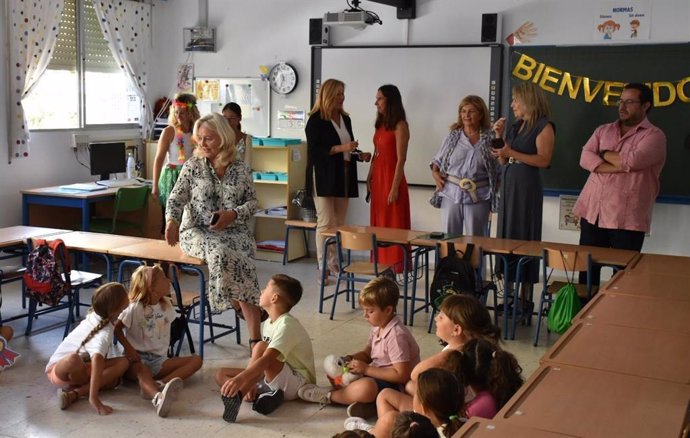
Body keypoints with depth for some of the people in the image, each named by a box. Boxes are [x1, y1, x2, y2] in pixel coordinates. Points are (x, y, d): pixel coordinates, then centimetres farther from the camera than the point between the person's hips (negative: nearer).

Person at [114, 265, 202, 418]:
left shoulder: (167, 304, 7)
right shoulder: (135, 308, -9)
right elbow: (117, 328, -5)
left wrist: (164, 350, 3)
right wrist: (129, 348, -18)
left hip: (159, 359, 5)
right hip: (138, 359, -5)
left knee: (196, 360, -15)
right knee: (143, 371, -40)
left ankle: (159, 384, -39)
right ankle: (158, 397, -73)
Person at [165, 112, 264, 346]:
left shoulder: (241, 169, 7)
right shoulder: (193, 166, 5)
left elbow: (253, 202, 9)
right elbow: (176, 198, 1)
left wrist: (233, 214, -11)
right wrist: (172, 220, -19)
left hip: (233, 231, 0)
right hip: (197, 231, 0)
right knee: (220, 251, -37)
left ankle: (255, 339, -30)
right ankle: (244, 306, -14)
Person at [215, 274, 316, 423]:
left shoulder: (287, 325, -21)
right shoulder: (269, 322, 8)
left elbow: (267, 359, -35)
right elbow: (261, 360, 7)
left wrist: (240, 378, -46)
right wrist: (249, 383, -7)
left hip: (297, 383, -10)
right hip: (273, 378, 10)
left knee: (261, 347, -32)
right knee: (221, 374, -1)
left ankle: (238, 396, -32)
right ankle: (263, 394, -20)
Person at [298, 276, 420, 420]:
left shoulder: (396, 335, -24)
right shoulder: (377, 328, 5)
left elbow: (401, 375, -26)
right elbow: (366, 354, 16)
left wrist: (366, 369, -23)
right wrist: (350, 359, -7)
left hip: (396, 386, -10)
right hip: (377, 375, 10)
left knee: (365, 388, -40)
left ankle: (327, 396, -11)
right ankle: (367, 402, -15)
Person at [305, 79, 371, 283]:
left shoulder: (345, 119, 15)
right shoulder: (316, 120, -5)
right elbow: (314, 150, -13)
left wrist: (360, 156, 4)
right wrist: (340, 148, -20)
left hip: (343, 177, 7)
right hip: (323, 177, -6)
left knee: (339, 224, 6)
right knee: (325, 223, -7)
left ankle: (335, 263, 12)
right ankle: (324, 268, -3)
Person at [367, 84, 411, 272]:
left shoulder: (399, 125, -10)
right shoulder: (381, 123, 13)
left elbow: (400, 159, -15)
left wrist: (395, 188, -18)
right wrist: (369, 178, 11)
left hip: (391, 179, -8)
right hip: (377, 179, 8)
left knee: (393, 225, -5)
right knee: (379, 224, 10)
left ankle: (396, 268, 0)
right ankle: (382, 265, 17)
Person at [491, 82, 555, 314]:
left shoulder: (543, 126, -6)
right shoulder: (516, 126, 17)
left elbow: (544, 160, -16)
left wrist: (511, 152, -19)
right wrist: (499, 136, 6)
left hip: (527, 185, -8)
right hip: (508, 184, 8)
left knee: (524, 238, -5)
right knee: (506, 236, 7)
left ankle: (526, 297, 2)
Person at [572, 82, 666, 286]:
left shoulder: (654, 135, -1)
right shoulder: (603, 130, 14)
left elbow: (631, 161, -18)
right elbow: (585, 158, -2)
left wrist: (604, 154, -1)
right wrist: (619, 166, -13)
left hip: (627, 218, -4)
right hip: (593, 211, 5)